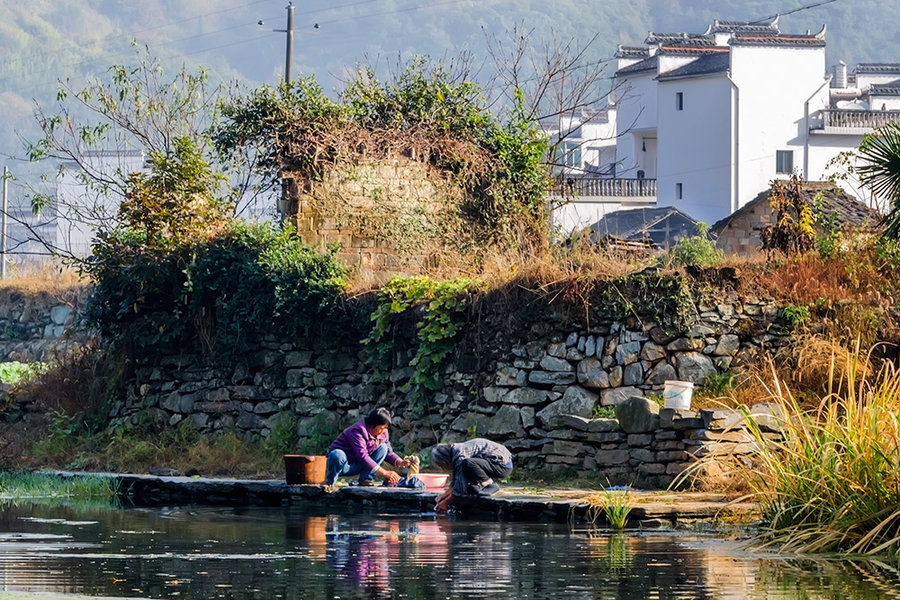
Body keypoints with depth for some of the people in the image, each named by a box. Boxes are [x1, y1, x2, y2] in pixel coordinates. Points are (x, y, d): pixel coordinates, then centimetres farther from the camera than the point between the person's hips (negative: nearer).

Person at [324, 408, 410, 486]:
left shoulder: (382, 433, -1)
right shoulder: (357, 431, -26)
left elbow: (389, 452, 8)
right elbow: (362, 456, -33)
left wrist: (400, 462, -15)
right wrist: (384, 473, -36)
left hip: (357, 466, 7)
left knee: (383, 447, -7)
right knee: (337, 455, -43)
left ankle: (366, 478, -14)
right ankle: (329, 482, -17)